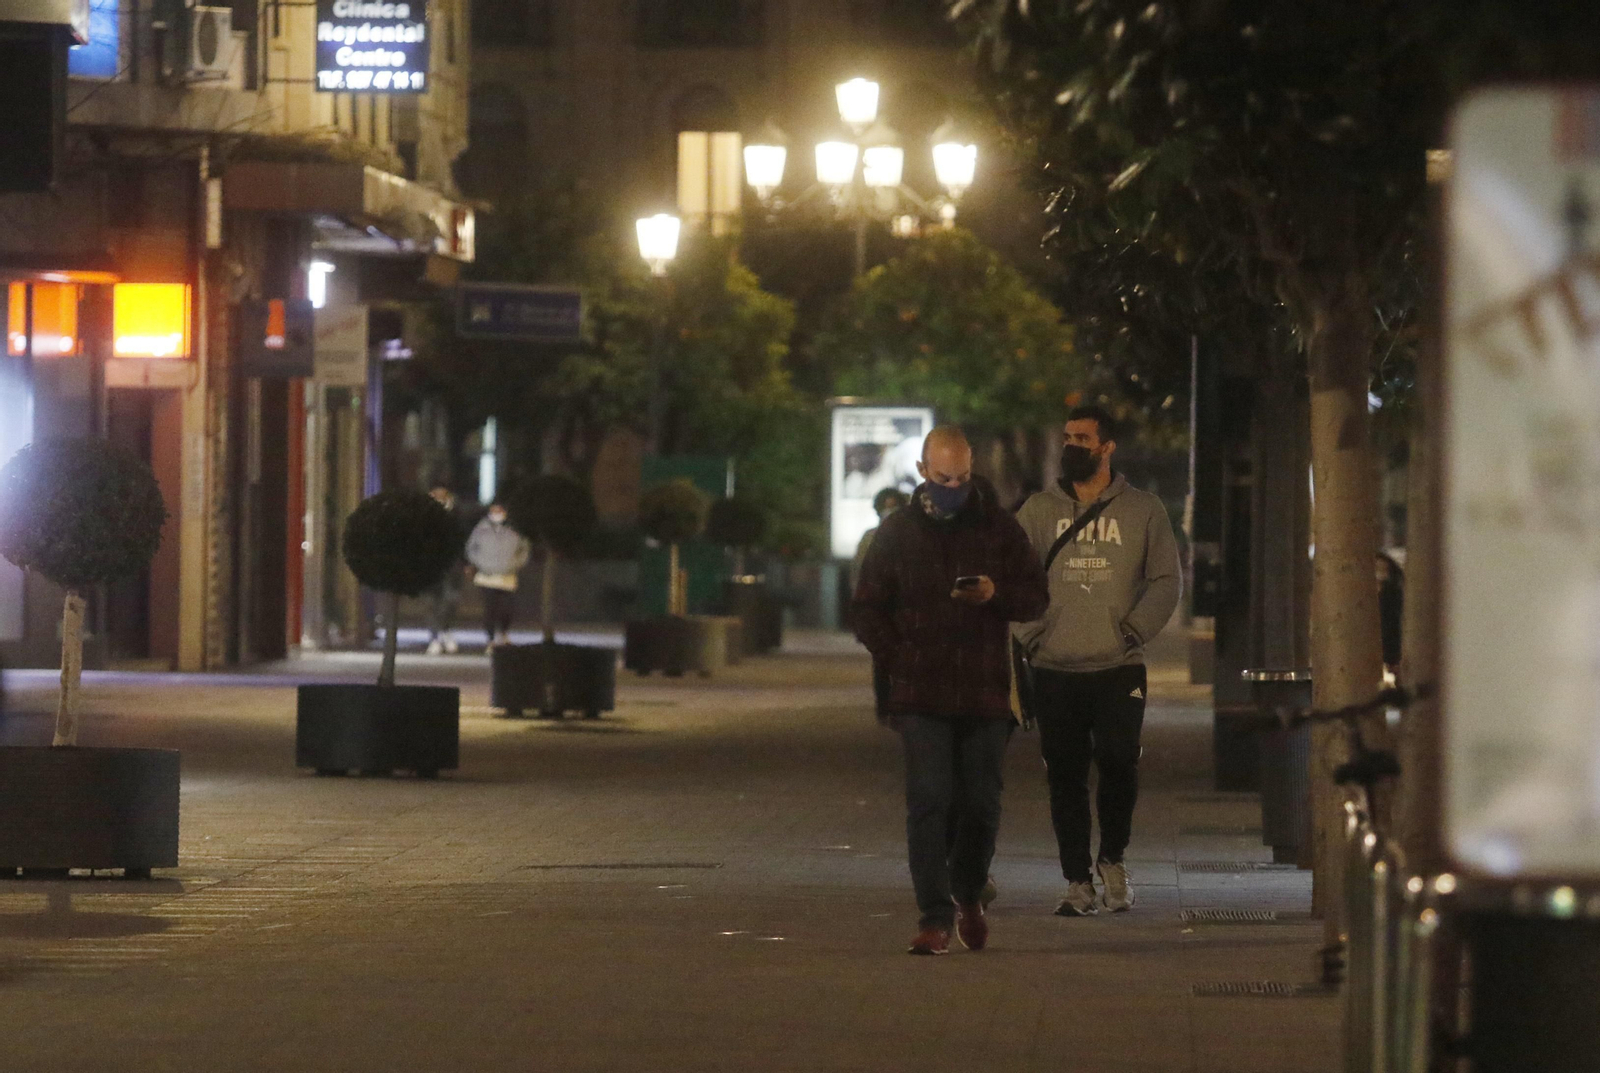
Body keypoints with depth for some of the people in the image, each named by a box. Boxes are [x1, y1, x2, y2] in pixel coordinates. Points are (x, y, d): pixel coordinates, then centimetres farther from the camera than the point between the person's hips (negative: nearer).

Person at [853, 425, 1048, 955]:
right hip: (920, 693, -1)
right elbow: (868, 608, 10)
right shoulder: (898, 532, 6)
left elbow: (1034, 599, 6)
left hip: (985, 691, 1)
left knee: (981, 803, 6)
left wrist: (995, 594, -15)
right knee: (928, 801, -12)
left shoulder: (999, 528, 6)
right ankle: (936, 918, -13)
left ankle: (968, 893, 31)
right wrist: (896, 659, -3)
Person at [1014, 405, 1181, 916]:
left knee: (1119, 764, -12)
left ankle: (1112, 858, 12)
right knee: (1065, 778, 2)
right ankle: (1077, 882, 9)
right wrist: (1031, 634, -5)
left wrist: (1134, 630, -5)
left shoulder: (1143, 510, 5)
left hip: (1119, 669, -2)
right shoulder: (1039, 510, 8)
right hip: (1055, 671, 2)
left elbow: (1166, 580, 5)